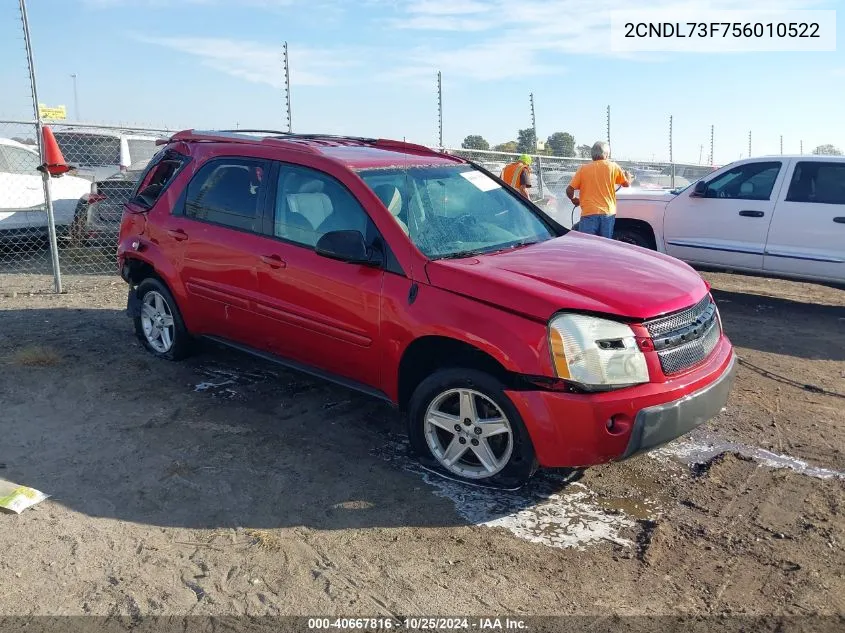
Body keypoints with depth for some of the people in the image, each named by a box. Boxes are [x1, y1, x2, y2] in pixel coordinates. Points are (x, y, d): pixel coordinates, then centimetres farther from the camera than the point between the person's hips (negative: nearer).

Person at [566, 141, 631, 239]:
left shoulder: (583, 169, 4)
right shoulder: (612, 166, 5)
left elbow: (569, 190, 0)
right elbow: (626, 183, 15)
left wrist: (573, 199, 21)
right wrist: (627, 175, 38)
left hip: (589, 213, -2)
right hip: (608, 213, 2)